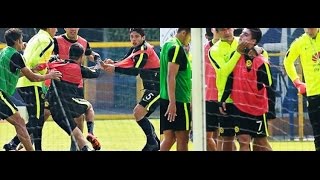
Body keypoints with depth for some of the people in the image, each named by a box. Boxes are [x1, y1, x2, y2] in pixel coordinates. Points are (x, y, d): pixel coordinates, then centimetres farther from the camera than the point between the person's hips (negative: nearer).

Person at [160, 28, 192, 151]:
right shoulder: (177, 48, -13)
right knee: (182, 139, -2)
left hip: (164, 99, 9)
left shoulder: (167, 45, 16)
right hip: (178, 100, -9)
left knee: (169, 138, 9)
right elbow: (171, 76, -20)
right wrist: (172, 103, -23)